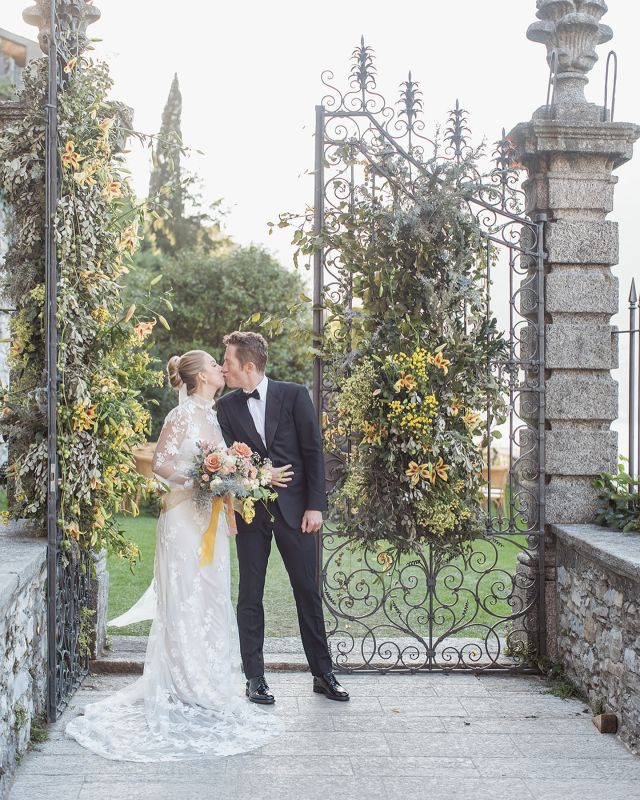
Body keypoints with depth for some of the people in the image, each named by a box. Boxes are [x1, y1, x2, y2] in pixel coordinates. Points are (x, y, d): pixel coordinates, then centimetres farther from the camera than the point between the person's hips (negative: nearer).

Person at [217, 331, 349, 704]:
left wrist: (315, 505, -7)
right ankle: (255, 678, 16)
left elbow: (314, 450, -3)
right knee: (250, 596, 6)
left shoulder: (294, 395, -2)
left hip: (295, 508, -1)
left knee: (309, 592, 6)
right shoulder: (227, 407, 4)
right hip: (251, 510, 2)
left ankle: (323, 673, 18)